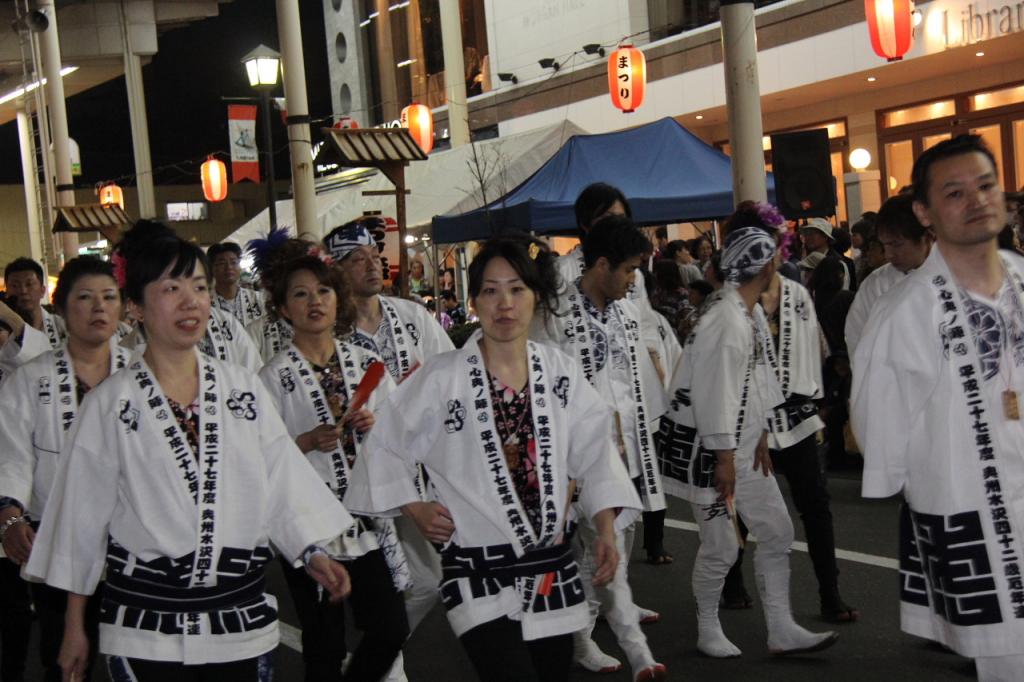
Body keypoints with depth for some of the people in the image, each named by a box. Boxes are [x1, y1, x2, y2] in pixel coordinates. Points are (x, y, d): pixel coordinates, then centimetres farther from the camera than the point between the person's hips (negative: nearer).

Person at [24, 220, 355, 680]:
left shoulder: (244, 390, 4)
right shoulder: (109, 404, -3)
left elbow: (283, 483, 7)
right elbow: (82, 519, 1)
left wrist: (312, 554, -6)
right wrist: (74, 629, 3)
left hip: (243, 620, 3)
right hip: (145, 628, -2)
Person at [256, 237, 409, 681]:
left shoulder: (366, 364, 6)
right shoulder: (274, 377, -5)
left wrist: (373, 426, -6)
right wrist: (308, 442, -19)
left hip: (367, 519, 4)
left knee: (391, 630, 2)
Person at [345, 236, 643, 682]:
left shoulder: (560, 372, 3)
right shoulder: (442, 377, -8)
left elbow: (594, 453, 8)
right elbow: (383, 447, 2)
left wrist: (606, 530, 0)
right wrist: (417, 511, -5)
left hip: (553, 569, 5)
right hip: (478, 574, -4)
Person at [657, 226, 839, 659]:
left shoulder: (749, 316, 8)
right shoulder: (726, 322, -23)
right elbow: (715, 396, -24)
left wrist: (761, 437, 11)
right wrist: (723, 459, -21)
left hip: (742, 446, 10)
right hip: (707, 449, -10)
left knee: (777, 531, 10)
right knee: (721, 546, 0)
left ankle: (781, 631, 17)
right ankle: (708, 630, 21)